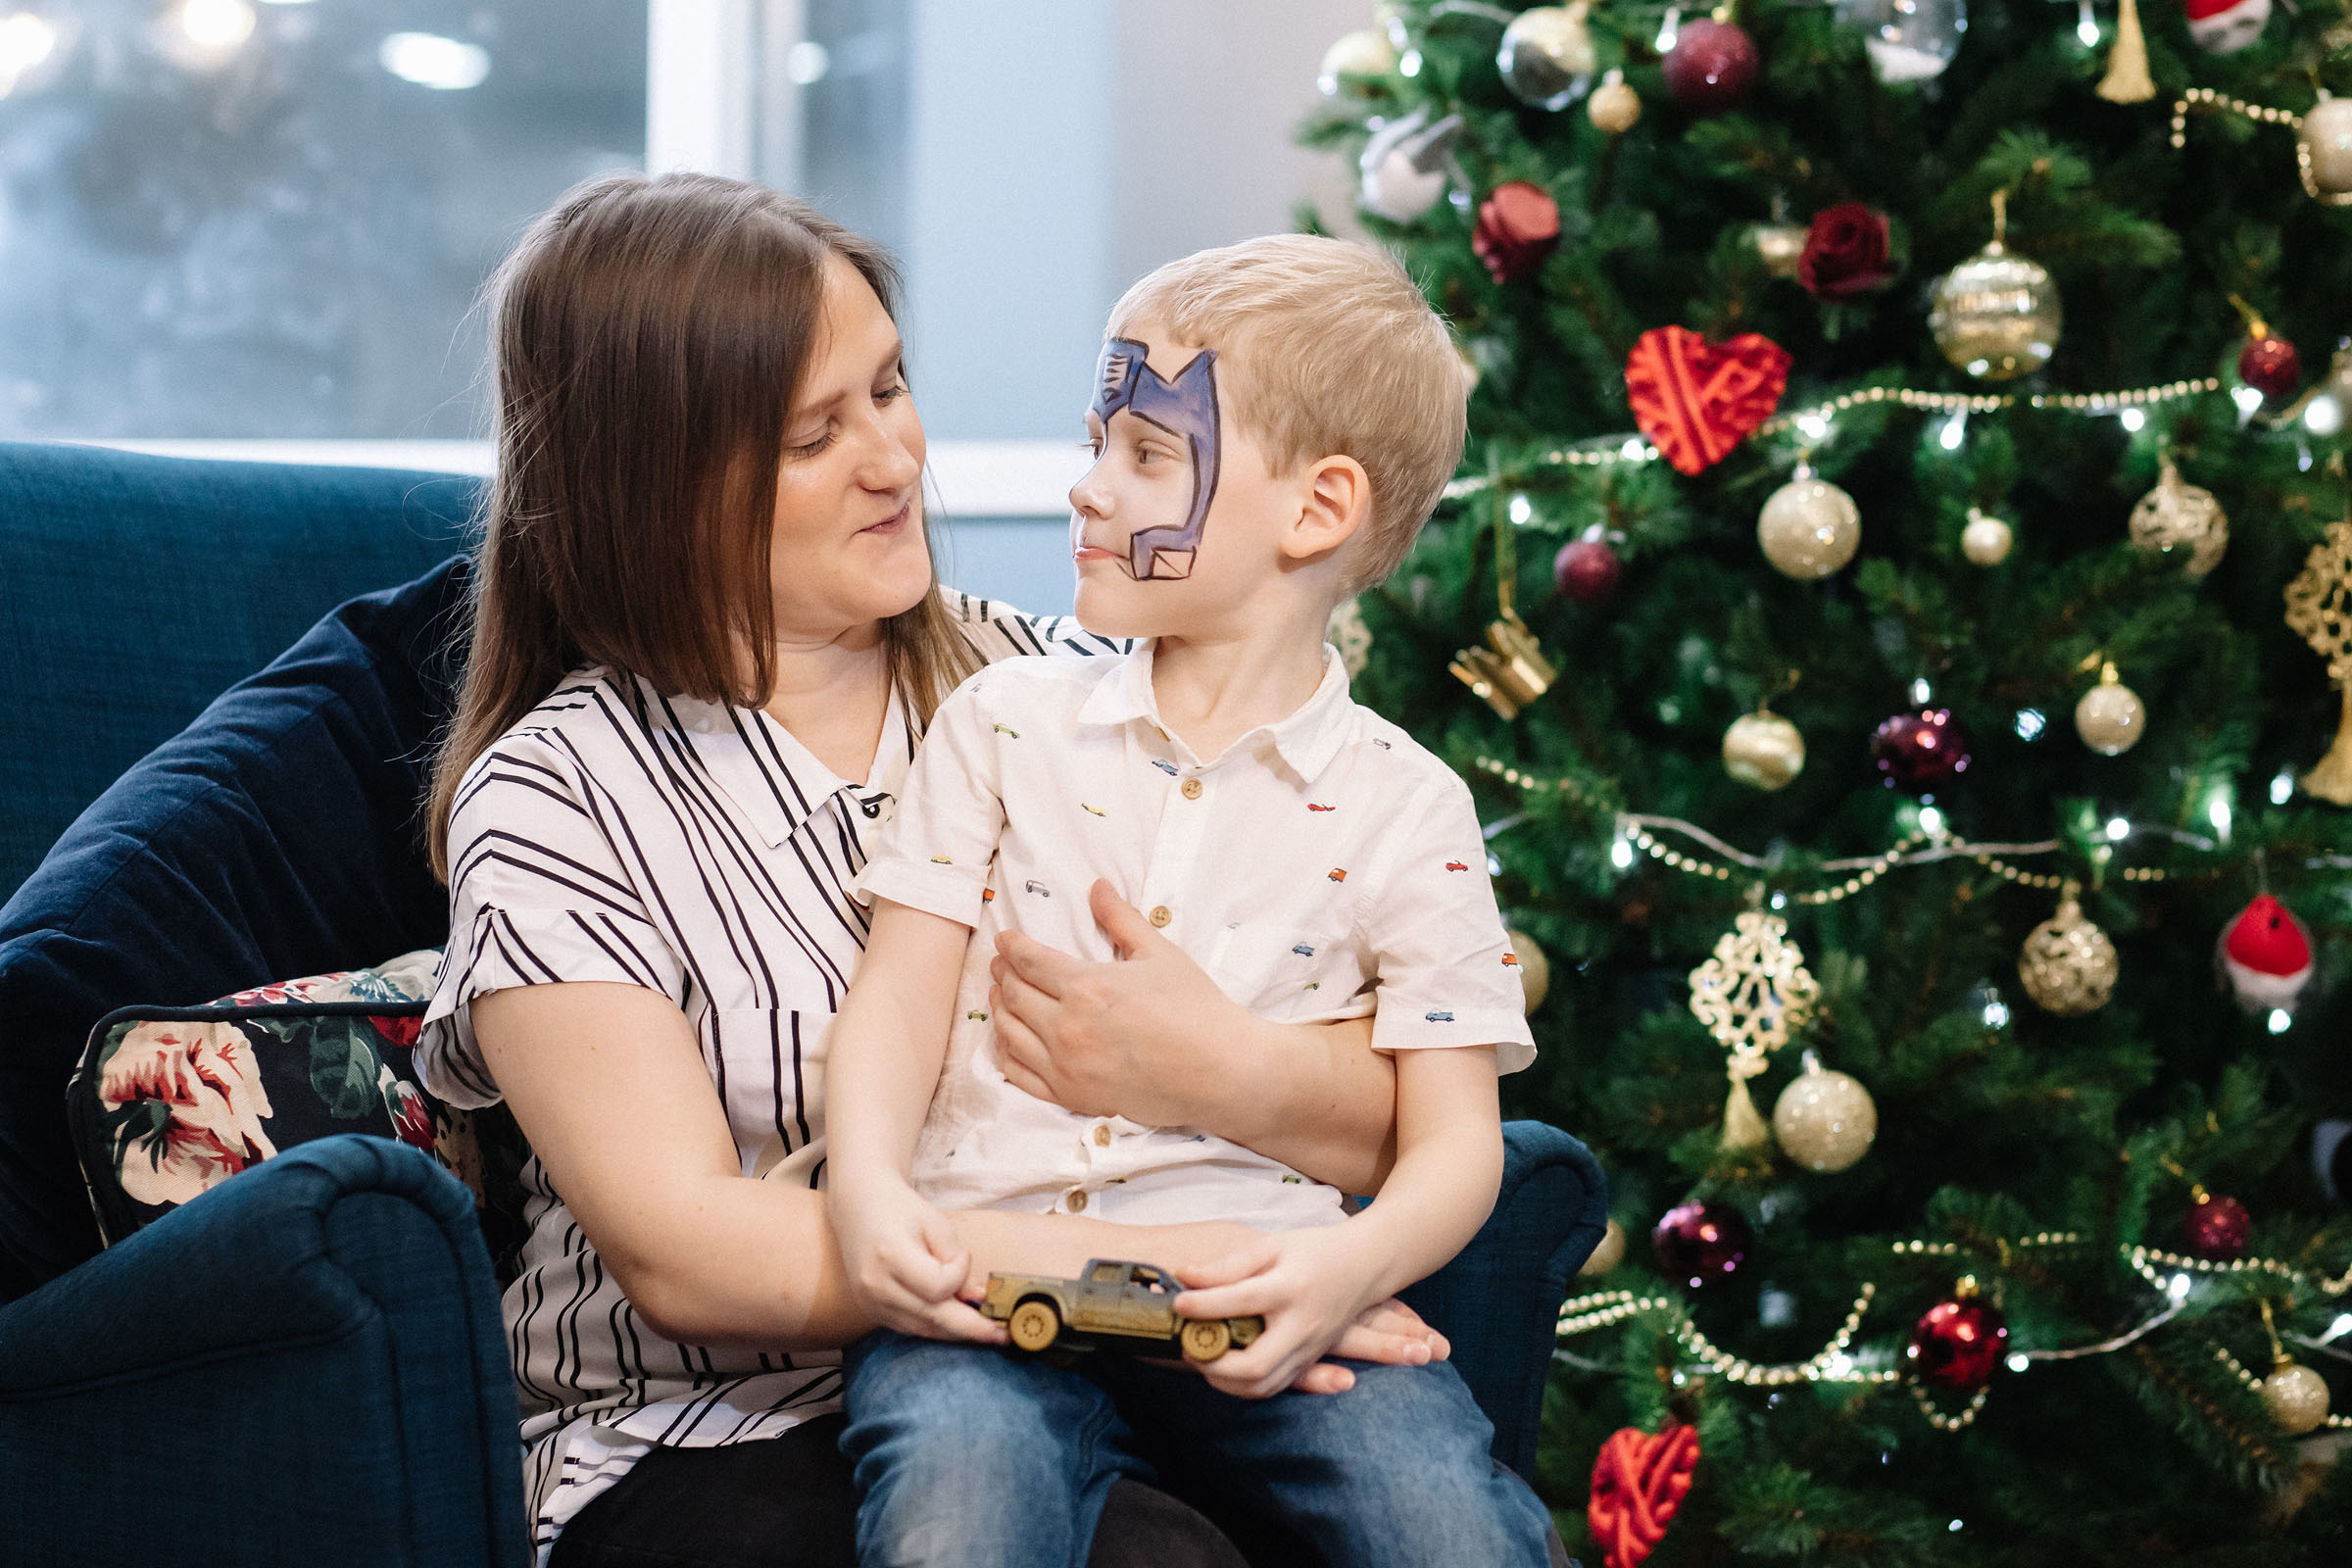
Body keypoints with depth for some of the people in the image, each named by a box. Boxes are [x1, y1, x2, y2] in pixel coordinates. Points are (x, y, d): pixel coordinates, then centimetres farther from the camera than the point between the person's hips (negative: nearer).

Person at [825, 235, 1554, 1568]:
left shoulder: (1405, 809, 7)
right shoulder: (1005, 724, 13)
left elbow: (1455, 1134, 4)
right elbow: (903, 995, 7)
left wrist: (1354, 1264, -18)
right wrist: (869, 1191, -14)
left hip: (1253, 1298, 0)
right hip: (989, 1282, 0)